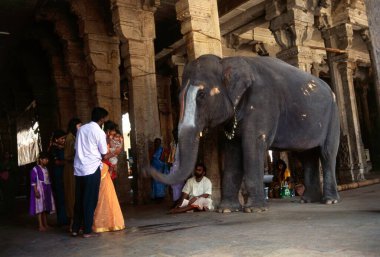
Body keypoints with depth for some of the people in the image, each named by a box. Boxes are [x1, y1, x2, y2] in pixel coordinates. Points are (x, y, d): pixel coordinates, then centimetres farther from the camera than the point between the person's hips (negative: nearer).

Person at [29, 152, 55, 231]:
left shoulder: (46, 168, 11)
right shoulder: (35, 169, -10)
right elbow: (33, 182, -13)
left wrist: (50, 190, 16)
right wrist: (36, 191, -19)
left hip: (47, 191, 7)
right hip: (39, 191, -7)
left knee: (45, 207, 11)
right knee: (40, 208, -4)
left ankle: (45, 224, 18)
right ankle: (40, 226, 1)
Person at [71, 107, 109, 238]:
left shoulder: (81, 129, 10)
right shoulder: (99, 132, -6)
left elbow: (77, 148, 12)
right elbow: (104, 153, 0)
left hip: (78, 169, 6)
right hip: (92, 169, -6)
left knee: (79, 200, 13)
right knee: (90, 200, 1)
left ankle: (75, 229, 18)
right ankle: (87, 231, 4)